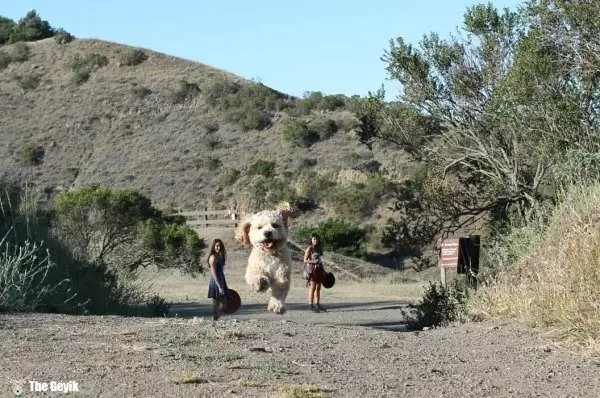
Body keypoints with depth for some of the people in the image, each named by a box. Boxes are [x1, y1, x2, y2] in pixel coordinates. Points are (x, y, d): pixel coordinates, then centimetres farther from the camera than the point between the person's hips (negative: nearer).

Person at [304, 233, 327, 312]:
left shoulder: (319, 248, 14)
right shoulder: (309, 248, -7)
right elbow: (305, 260, -10)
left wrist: (323, 271, 20)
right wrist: (313, 262, -24)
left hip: (319, 269, 7)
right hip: (312, 269, -7)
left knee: (318, 288, 9)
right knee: (312, 288, -8)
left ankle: (318, 304, 14)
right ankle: (311, 305, -7)